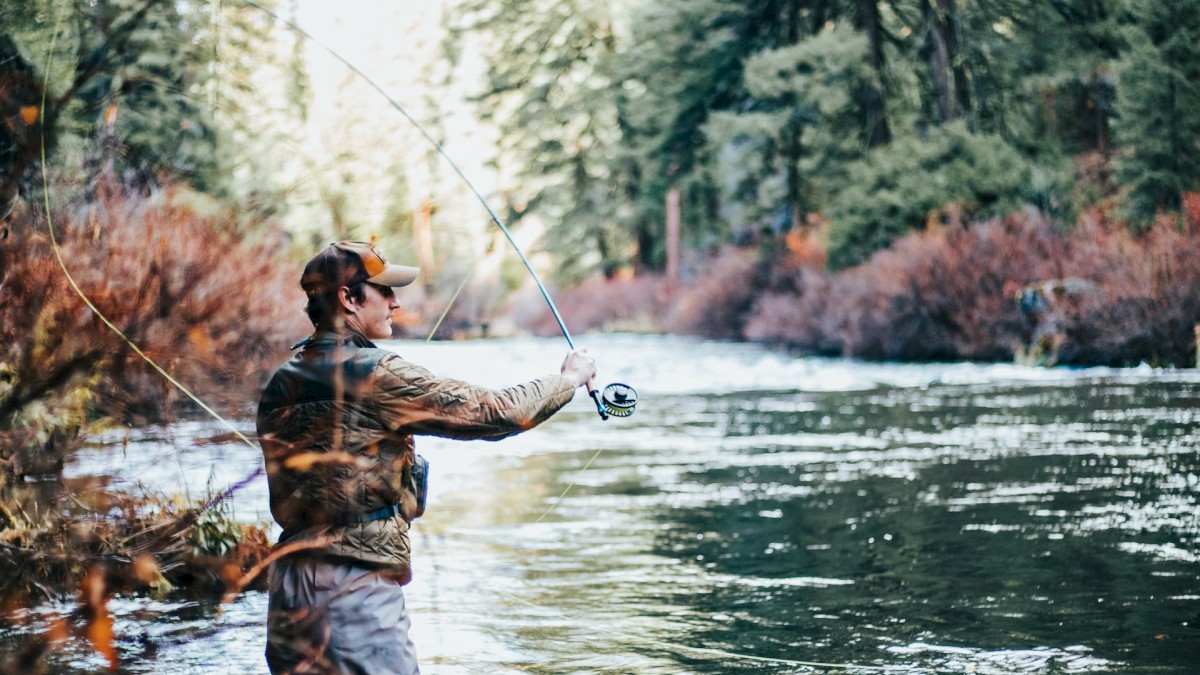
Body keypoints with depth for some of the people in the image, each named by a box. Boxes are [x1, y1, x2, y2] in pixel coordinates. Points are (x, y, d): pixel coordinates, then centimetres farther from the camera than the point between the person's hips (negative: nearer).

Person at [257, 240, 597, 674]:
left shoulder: (280, 386, 10)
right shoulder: (376, 375, -13)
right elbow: (491, 413, -10)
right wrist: (568, 378, 6)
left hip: (289, 583, 8)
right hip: (357, 585, -8)